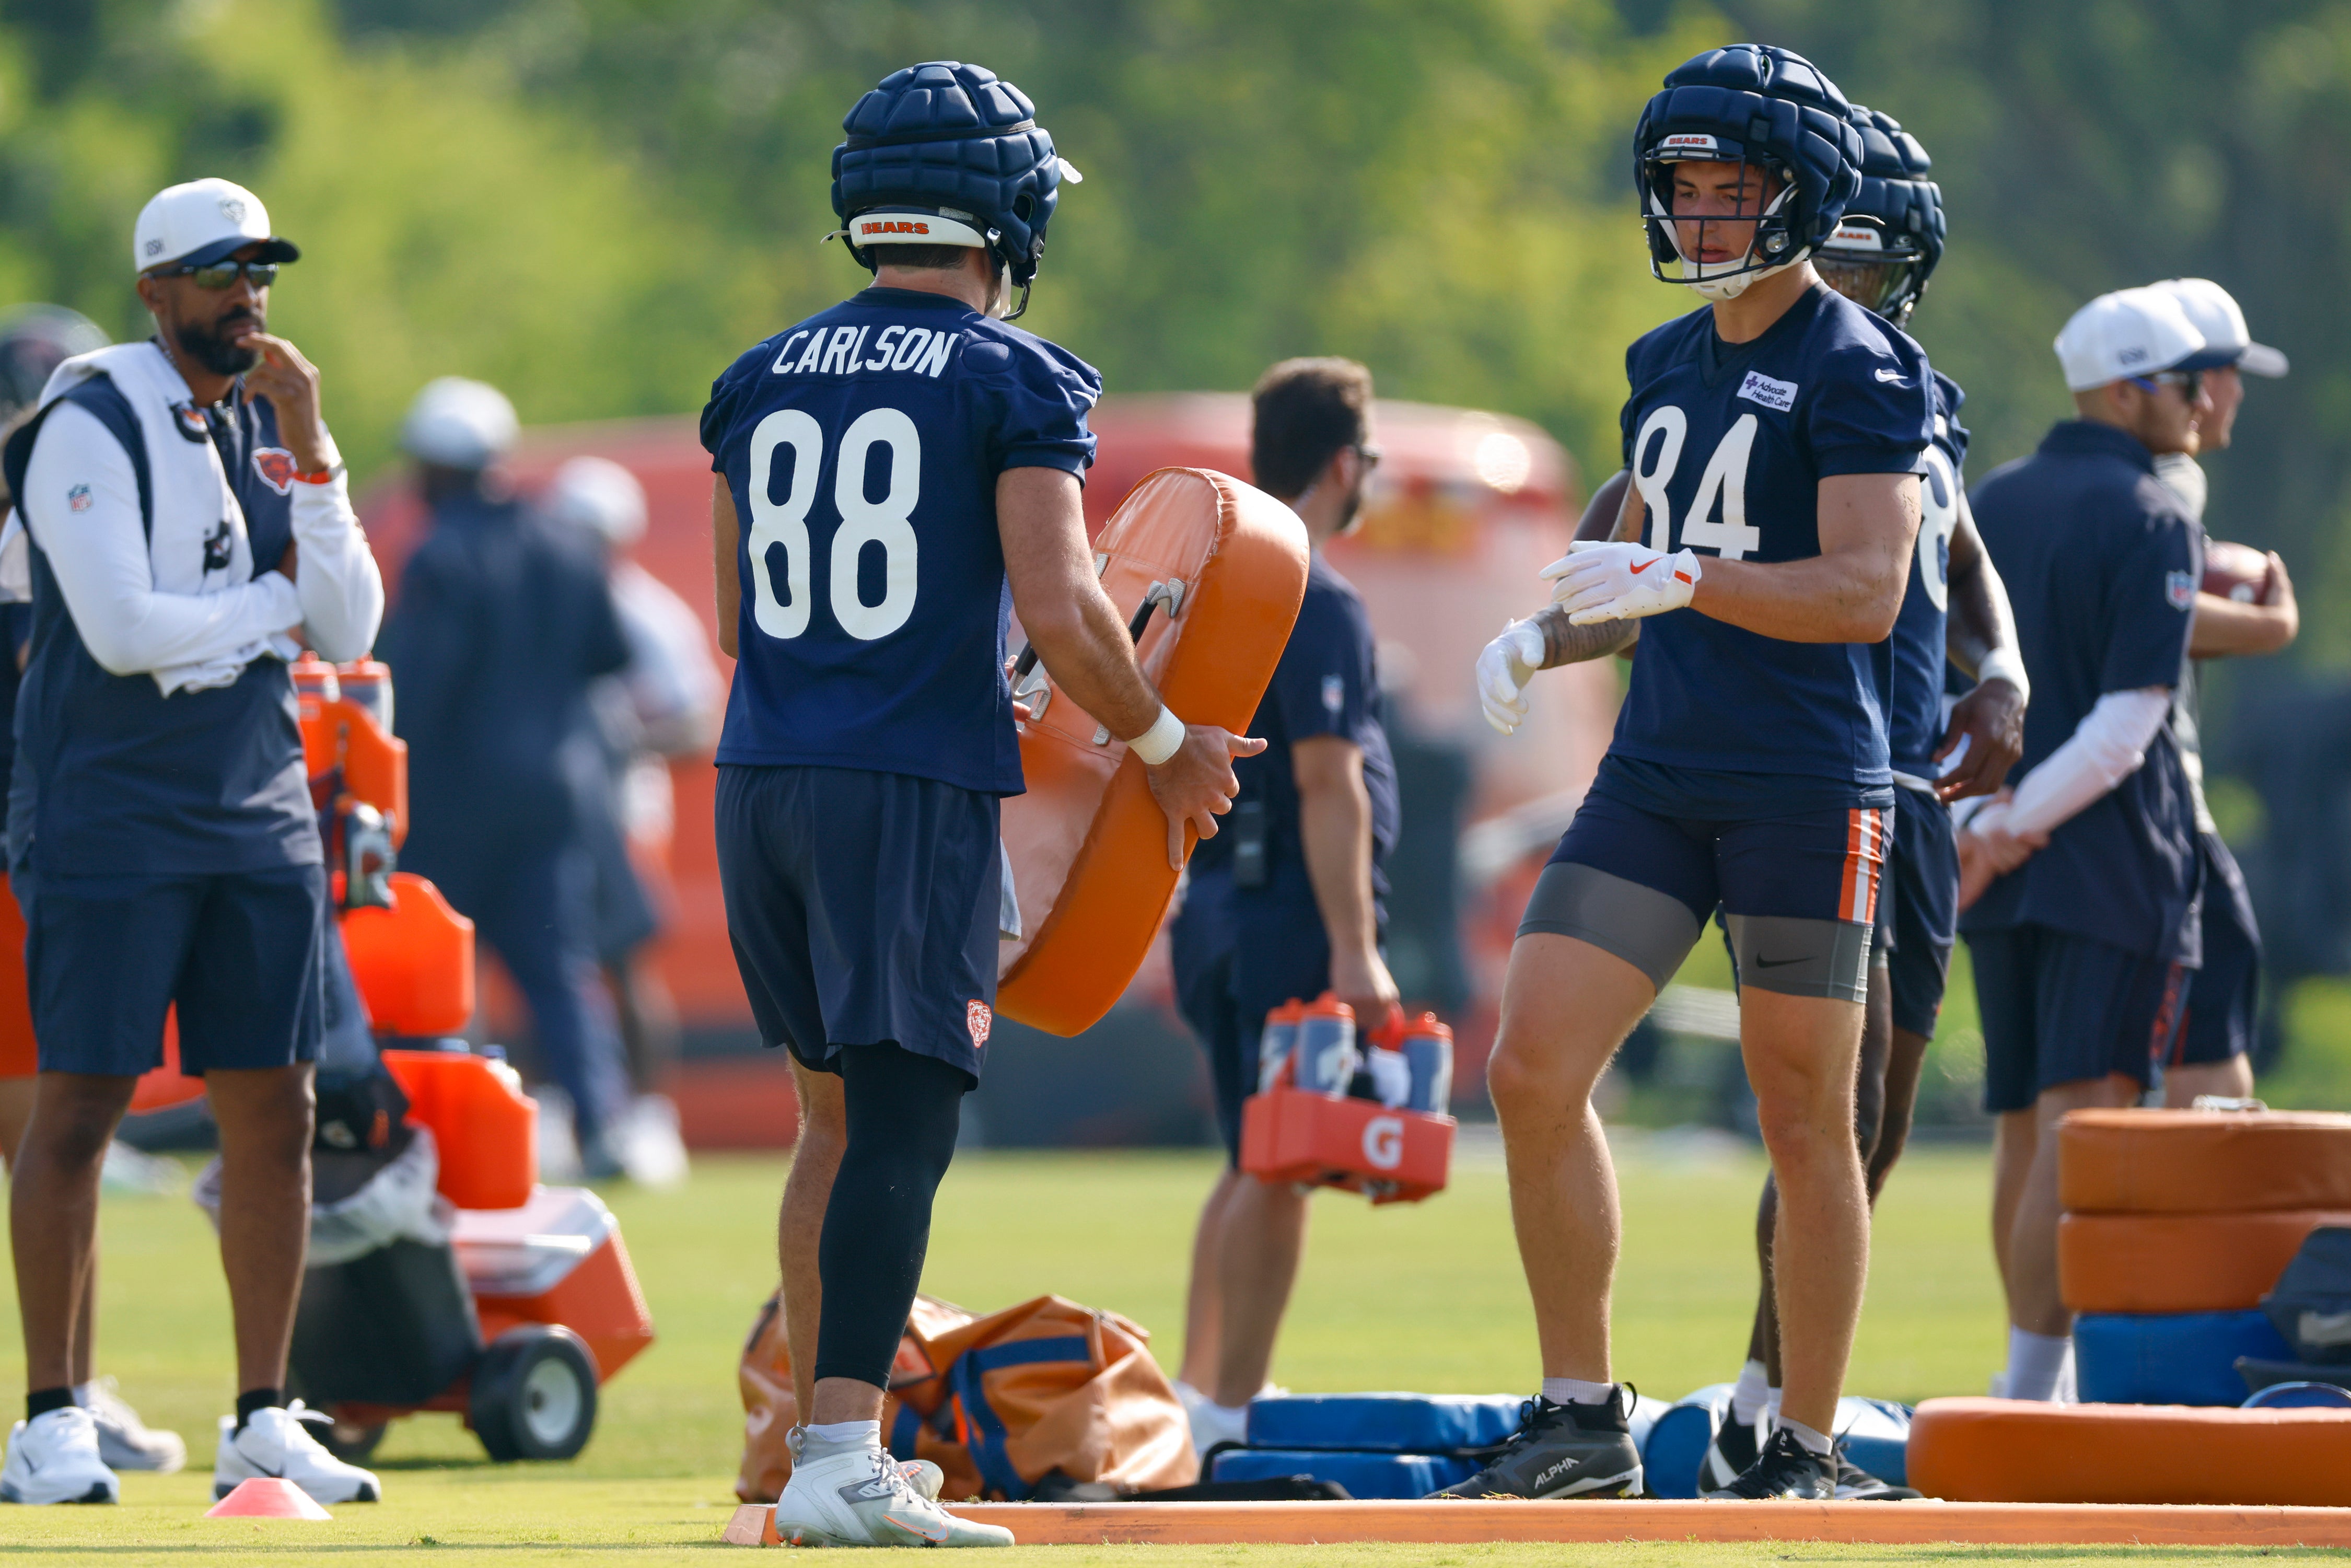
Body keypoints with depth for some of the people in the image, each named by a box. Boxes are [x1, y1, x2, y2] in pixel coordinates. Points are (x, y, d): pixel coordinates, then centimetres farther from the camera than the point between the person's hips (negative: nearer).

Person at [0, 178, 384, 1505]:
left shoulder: (273, 429, 11)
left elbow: (347, 632, 4)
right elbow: (122, 629, -19)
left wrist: (311, 456, -6)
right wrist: (274, 603, -5)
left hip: (259, 815, 6)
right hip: (110, 819, -6)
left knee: (274, 1111, 4)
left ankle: (263, 1421, 10)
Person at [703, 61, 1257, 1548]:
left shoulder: (764, 380, 13)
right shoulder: (1015, 380, -5)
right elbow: (1059, 610, -14)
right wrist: (1167, 743, 2)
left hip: (763, 780, 6)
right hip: (916, 791, -6)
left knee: (837, 1112, 17)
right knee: (898, 1124, -7)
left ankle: (831, 1444, 18)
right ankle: (841, 1464, -16)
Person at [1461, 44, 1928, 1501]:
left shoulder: (1856, 370, -9)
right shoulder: (1668, 366, 15)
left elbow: (1865, 592, -19)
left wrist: (1682, 579, -30)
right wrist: (1544, 636, 6)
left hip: (1809, 791, -7)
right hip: (1657, 777, 7)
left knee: (1804, 1123, 0)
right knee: (1534, 1073, -3)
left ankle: (1808, 1450, 9)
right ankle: (1582, 1420, 5)